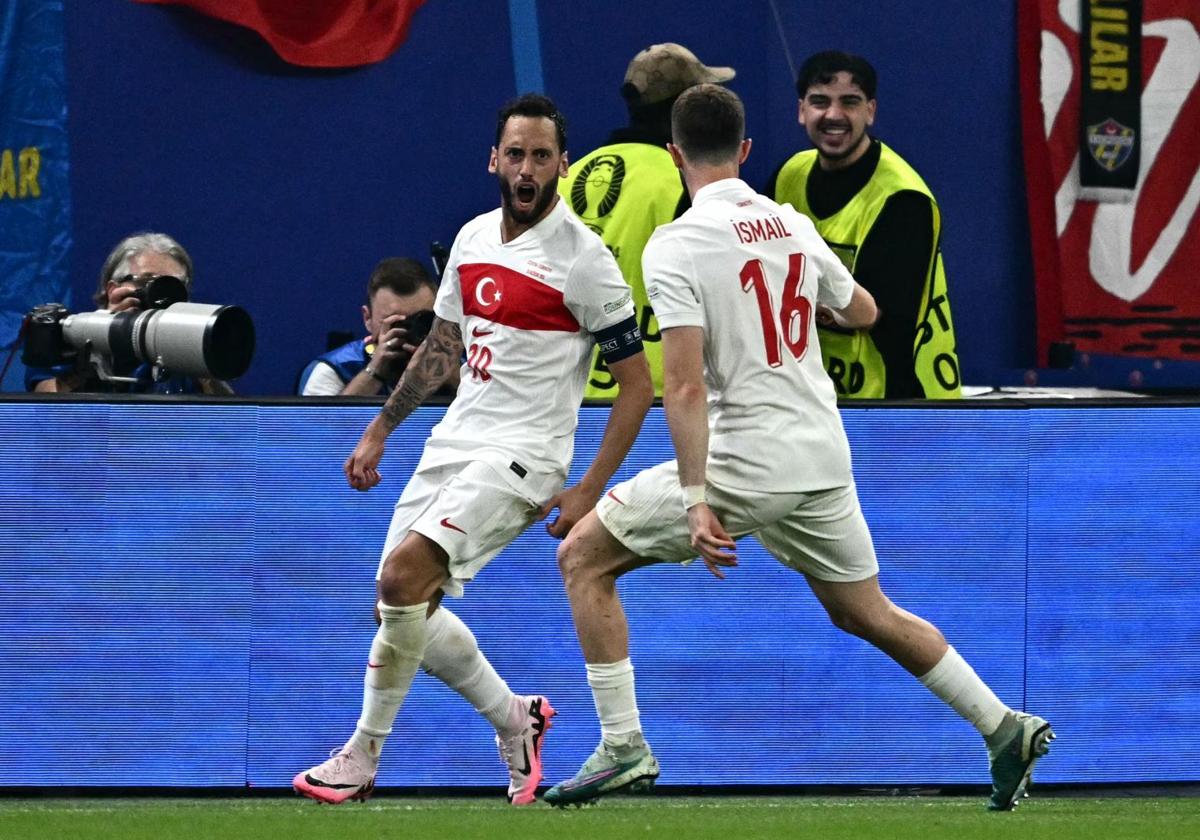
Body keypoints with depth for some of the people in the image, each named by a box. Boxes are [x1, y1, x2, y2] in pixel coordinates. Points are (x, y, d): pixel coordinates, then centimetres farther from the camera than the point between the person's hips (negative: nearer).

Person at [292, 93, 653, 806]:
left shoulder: (584, 259, -12)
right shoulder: (474, 238, 8)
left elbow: (638, 385, -10)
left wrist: (589, 492, -15)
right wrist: (379, 432, 22)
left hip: (522, 454, -8)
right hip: (454, 442, 8)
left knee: (407, 571, -24)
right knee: (407, 607, 6)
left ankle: (363, 757, -12)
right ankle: (514, 719, 27)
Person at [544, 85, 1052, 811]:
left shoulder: (677, 246, -11)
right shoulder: (795, 226, 7)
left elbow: (687, 384, -19)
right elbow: (863, 312, 24)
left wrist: (695, 501, -21)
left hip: (745, 463, -6)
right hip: (824, 458, 6)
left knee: (584, 557, 6)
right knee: (868, 614, 23)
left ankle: (624, 749, 0)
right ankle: (1005, 728, 18)